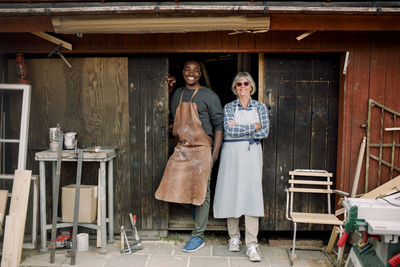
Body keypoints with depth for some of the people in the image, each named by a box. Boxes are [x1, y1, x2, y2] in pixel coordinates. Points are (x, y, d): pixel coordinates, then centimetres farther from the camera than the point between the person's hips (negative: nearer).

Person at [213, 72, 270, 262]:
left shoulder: (260, 107, 9)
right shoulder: (229, 107, 7)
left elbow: (265, 132, -3)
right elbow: (229, 129, -10)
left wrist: (239, 128, -9)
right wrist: (253, 127, -8)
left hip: (252, 153, 0)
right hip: (232, 153, 0)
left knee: (252, 194, -7)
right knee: (231, 192, 3)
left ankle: (251, 244, -5)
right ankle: (234, 237, 20)